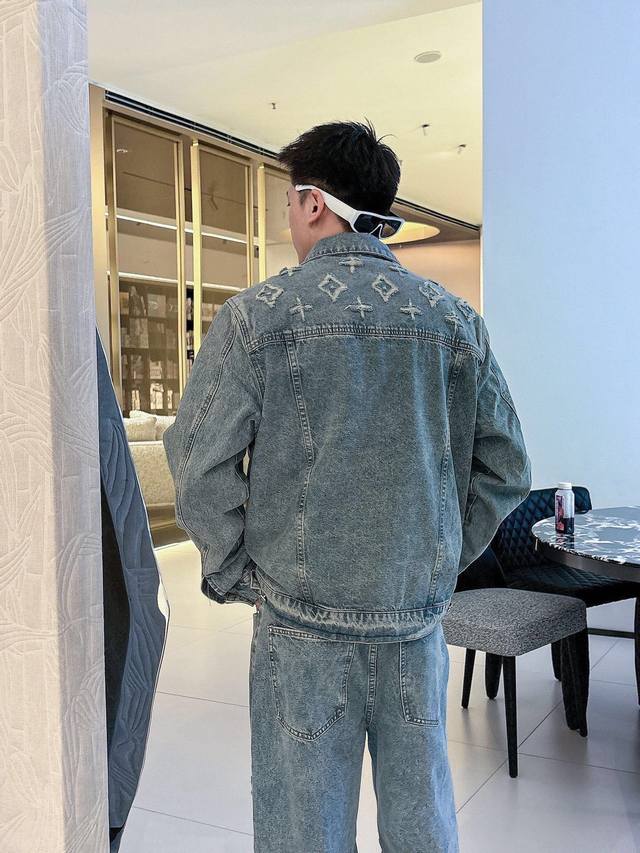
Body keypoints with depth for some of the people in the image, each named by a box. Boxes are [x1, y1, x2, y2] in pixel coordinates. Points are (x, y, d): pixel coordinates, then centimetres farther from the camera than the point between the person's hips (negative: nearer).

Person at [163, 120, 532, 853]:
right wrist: (444, 562, 13)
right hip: (418, 618, 3)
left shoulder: (256, 316, -7)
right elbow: (505, 466, 6)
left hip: (301, 622, -3)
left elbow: (199, 462, -11)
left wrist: (232, 574, 1)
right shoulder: (452, 317, 3)